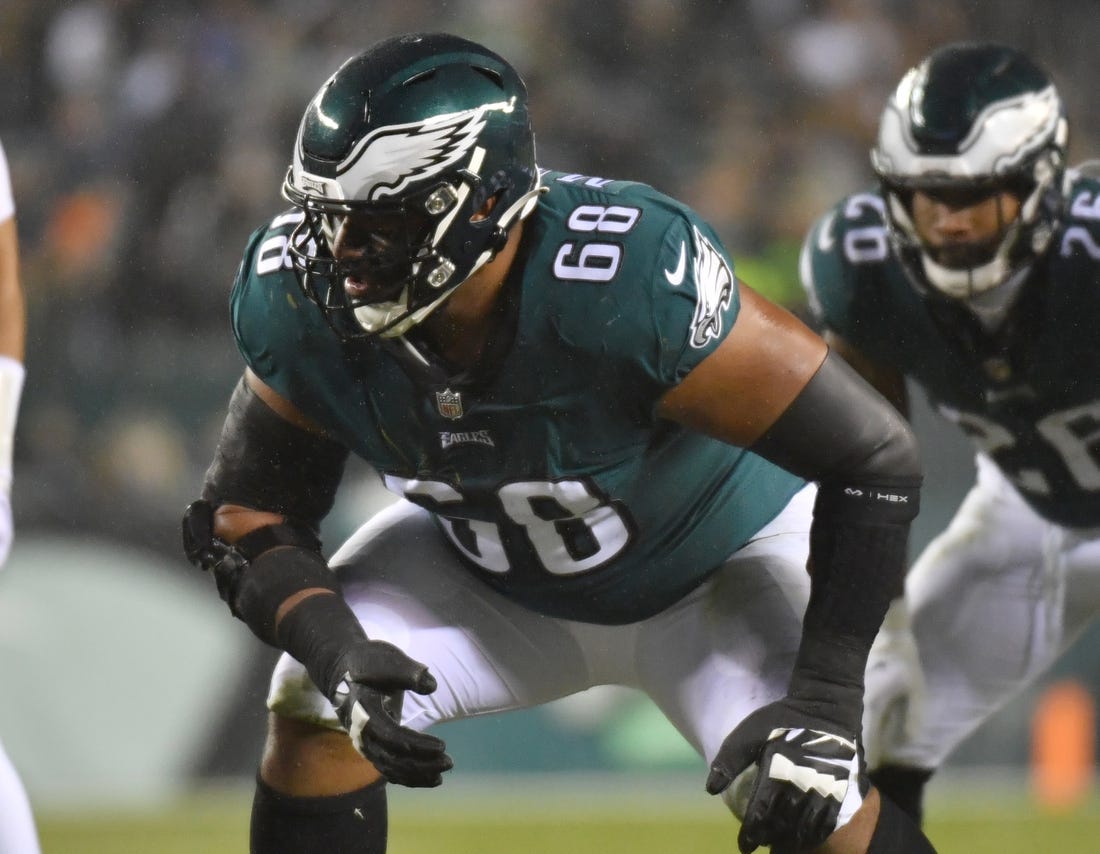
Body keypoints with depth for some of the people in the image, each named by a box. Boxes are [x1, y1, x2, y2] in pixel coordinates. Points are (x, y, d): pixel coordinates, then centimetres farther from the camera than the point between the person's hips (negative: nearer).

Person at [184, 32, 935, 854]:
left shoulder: (630, 282, -40)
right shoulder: (301, 304, -26)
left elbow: (873, 458, -32)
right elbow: (244, 514, -12)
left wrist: (825, 702, -35)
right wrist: (337, 653, -32)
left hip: (713, 563, -4)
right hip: (487, 567, 4)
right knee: (316, 704, -17)